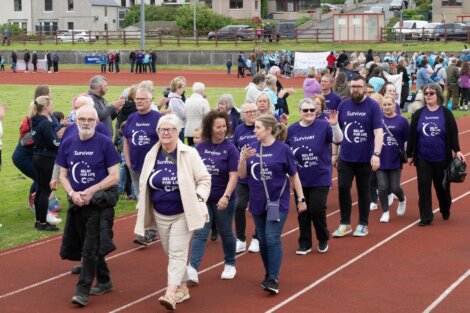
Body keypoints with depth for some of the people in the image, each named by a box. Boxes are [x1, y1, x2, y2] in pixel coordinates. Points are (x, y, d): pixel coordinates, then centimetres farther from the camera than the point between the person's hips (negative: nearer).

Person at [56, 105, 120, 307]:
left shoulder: (105, 143, -9)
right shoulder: (68, 144, 2)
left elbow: (114, 176, -9)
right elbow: (63, 175, 7)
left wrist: (91, 191, -17)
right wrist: (72, 194, -11)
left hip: (101, 202, -5)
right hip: (77, 204, 5)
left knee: (91, 248, -7)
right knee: (88, 247, 14)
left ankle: (83, 291, -4)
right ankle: (104, 281, 31)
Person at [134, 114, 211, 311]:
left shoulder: (190, 154, -9)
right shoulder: (151, 155, 2)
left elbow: (204, 180, -4)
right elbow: (144, 184, 11)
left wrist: (198, 199, -16)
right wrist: (142, 208, 7)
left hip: (183, 214, -5)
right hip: (160, 215, 5)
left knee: (177, 252, -11)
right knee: (170, 253, 13)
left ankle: (171, 293, -17)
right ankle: (182, 288, 28)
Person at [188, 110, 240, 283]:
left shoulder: (230, 149, -10)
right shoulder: (201, 147, 2)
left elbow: (233, 176, -16)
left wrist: (226, 196, -27)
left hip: (222, 200, -2)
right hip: (203, 198, 2)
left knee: (225, 233, 12)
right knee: (200, 234, -5)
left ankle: (230, 265, 31)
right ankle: (192, 269, -12)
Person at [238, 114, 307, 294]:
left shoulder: (282, 149, -9)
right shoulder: (253, 148, 1)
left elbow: (293, 175, -2)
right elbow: (242, 175, 2)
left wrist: (301, 198, 0)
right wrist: (243, 159, -16)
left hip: (278, 202, -4)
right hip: (257, 202, 5)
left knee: (273, 239, -12)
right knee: (263, 240, 12)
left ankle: (273, 279, -9)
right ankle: (268, 274, 26)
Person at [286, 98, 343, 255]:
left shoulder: (324, 125, -9)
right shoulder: (292, 129, 1)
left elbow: (338, 140, -24)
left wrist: (335, 125, -38)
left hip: (320, 179, -3)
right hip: (300, 179, 3)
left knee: (317, 210, -3)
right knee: (302, 212, 8)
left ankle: (323, 240, 21)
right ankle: (304, 243, 21)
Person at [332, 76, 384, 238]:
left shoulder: (373, 106, -6)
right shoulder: (343, 105, 4)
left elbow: (378, 132, -12)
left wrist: (376, 154, -20)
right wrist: (334, 153, 9)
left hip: (365, 158, -2)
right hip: (345, 157, 3)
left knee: (363, 191, 8)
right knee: (343, 188, -1)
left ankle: (363, 224, 19)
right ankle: (345, 224, 11)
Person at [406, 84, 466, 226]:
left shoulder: (446, 113, -3)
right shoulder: (418, 114, 3)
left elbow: (453, 133, -3)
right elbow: (412, 135, 5)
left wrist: (457, 150, -11)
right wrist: (409, 155, 5)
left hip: (442, 158, -1)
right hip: (422, 158, 1)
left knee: (442, 186, 10)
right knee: (424, 186, -3)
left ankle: (445, 210, 36)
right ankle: (426, 217, 3)